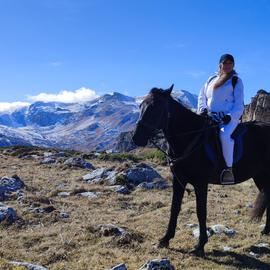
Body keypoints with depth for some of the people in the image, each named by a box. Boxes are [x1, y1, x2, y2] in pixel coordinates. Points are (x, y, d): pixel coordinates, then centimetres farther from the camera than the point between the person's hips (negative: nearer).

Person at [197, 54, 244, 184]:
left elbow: (239, 104, 0)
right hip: (210, 116, 6)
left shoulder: (236, 81, 7)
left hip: (229, 118, -6)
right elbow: (202, 96, 22)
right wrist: (202, 108, 1)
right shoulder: (211, 79, 21)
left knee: (224, 135, -35)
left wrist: (231, 116, -17)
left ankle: (229, 169, -27)